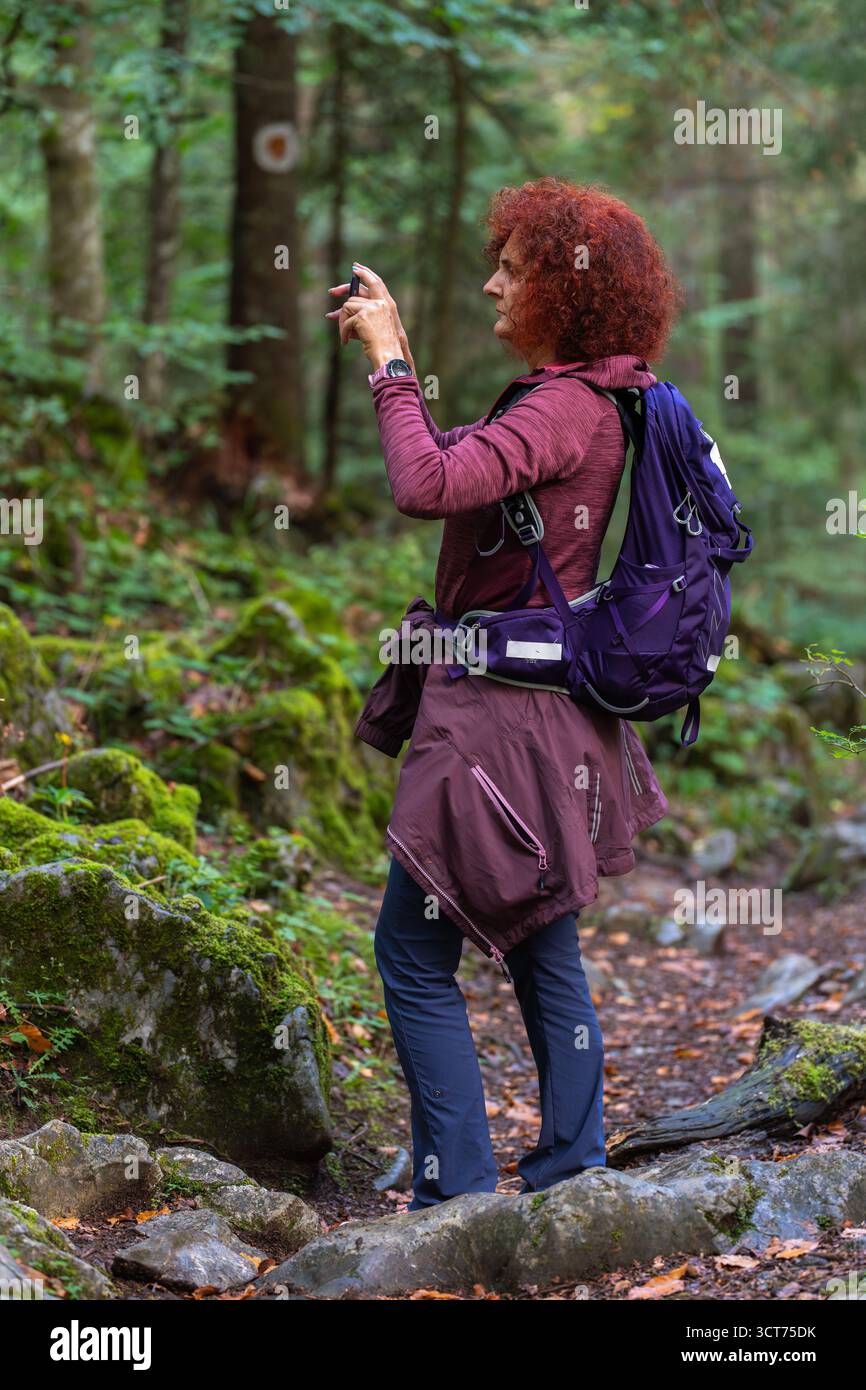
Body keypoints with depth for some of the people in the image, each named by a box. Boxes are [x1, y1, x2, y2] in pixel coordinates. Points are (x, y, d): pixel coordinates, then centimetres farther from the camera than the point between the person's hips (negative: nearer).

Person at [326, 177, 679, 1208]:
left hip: (503, 716, -10)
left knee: (414, 954, -2)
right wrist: (389, 357, 14)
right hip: (549, 710, 10)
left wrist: (390, 364, -17)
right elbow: (462, 478, 20)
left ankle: (457, 1197, 3)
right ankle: (573, 1173, 25)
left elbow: (426, 487, -30)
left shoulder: (567, 408, -18)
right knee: (542, 950, 17)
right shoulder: (591, 401, 12)